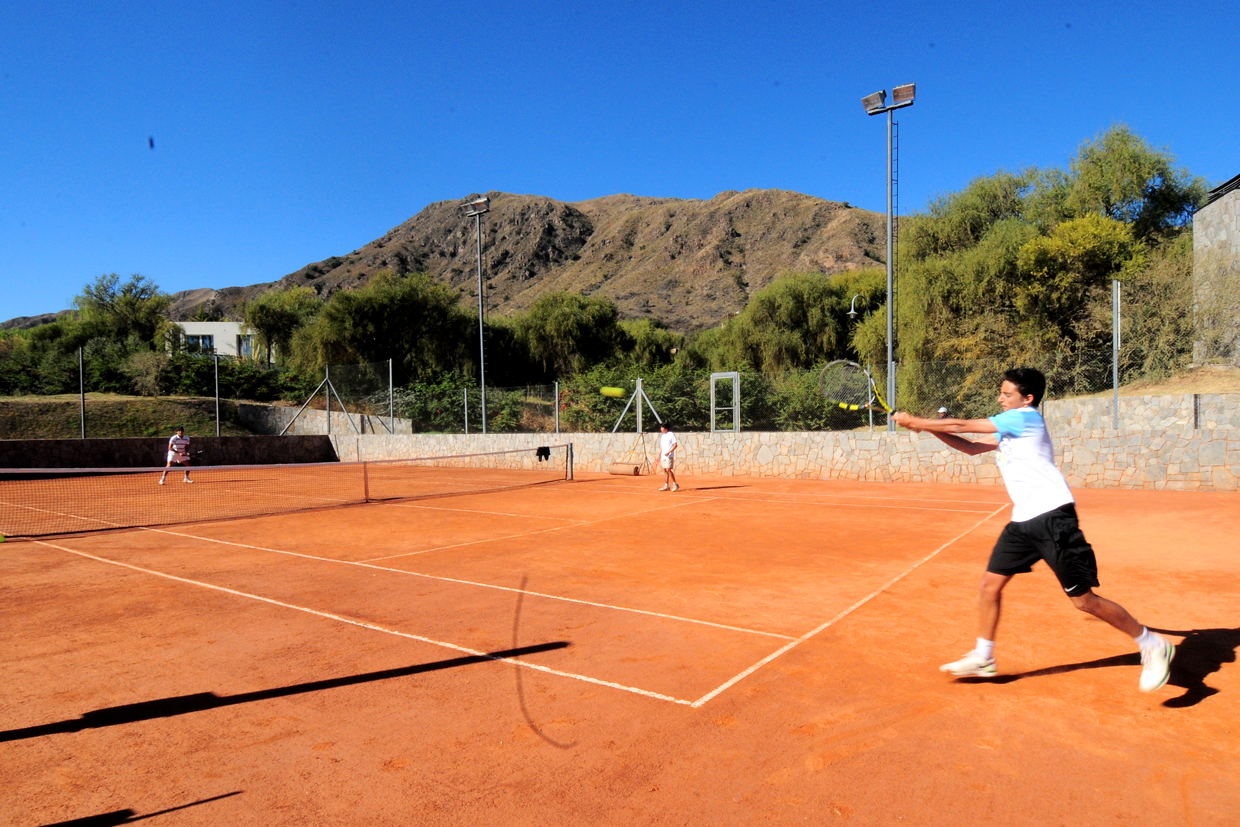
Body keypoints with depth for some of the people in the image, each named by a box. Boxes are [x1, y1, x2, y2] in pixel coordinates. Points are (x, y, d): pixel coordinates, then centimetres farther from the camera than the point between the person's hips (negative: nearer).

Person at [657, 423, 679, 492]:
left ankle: (675, 484, -4)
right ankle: (666, 486, 9)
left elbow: (675, 445, -11)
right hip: (663, 456, 8)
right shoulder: (662, 436, 17)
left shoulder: (671, 434, -6)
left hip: (669, 456, -8)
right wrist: (659, 456, 16)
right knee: (665, 470, 6)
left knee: (668, 470, -13)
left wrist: (669, 452, -21)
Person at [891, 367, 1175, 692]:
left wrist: (916, 421, -3)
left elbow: (961, 426, -10)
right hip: (1023, 521, 9)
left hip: (1052, 516, -9)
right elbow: (972, 446, 22)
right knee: (990, 584, 7)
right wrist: (929, 428, 10)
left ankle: (1152, 645, 17)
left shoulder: (1025, 418, -9)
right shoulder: (1009, 429, 17)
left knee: (1083, 598, -4)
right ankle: (982, 658, 19)